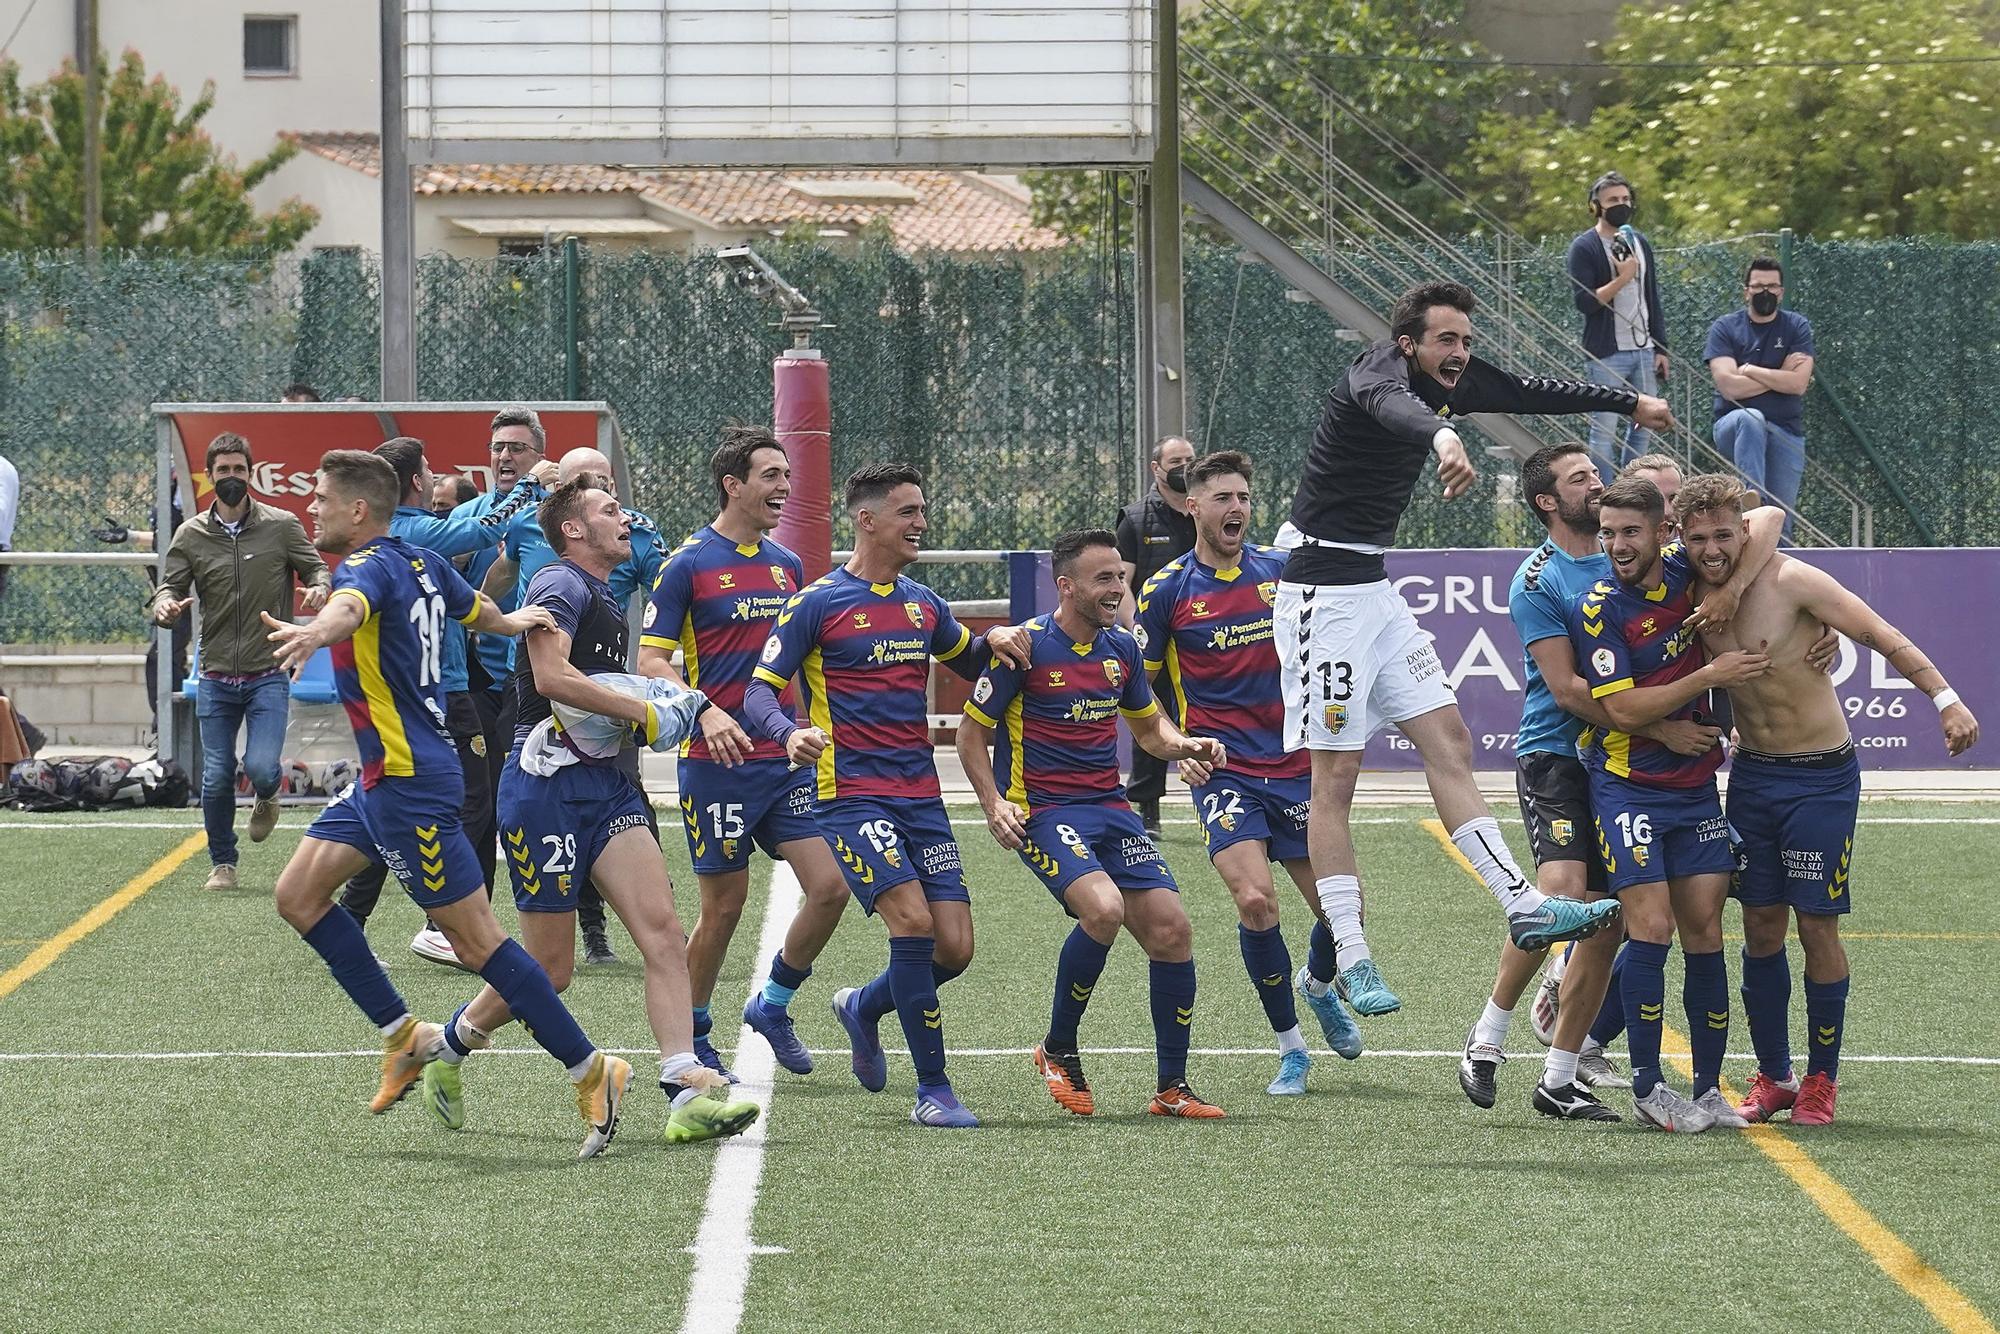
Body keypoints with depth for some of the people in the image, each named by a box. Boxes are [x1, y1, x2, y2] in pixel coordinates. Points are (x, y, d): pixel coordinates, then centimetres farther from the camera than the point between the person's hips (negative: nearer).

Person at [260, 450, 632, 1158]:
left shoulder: (372, 566, -20)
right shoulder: (420, 562, 7)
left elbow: (352, 606, -46)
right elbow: (475, 608, 26)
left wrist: (316, 633, -65)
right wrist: (509, 621, 45)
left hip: (410, 784, -10)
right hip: (384, 778, 10)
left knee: (476, 940, -5)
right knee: (298, 894, 10)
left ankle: (591, 1071, 0)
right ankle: (403, 1035, 14)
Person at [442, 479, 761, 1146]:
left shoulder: (610, 604, 22)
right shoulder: (560, 586, -8)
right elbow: (552, 676, -24)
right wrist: (643, 713, -17)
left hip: (604, 782, 8)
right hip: (547, 783, -8)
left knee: (663, 930, -10)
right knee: (549, 970, -3)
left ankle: (687, 1091, -17)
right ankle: (450, 1047, 22)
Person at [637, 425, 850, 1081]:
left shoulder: (787, 565, 12)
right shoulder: (688, 564, -7)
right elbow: (650, 660, -10)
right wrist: (705, 712, -25)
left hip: (786, 758, 6)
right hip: (718, 762, -6)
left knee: (830, 887, -4)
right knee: (724, 904, 0)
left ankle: (772, 1005, 17)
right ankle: (691, 1038, 18)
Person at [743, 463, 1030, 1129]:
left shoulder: (922, 604, 14)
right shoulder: (816, 604, -5)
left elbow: (966, 662, 31)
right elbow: (759, 692, -7)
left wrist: (995, 641, 8)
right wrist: (791, 732, -28)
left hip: (921, 798, 6)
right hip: (851, 795, -6)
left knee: (953, 948, -2)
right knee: (913, 919, -22)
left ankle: (863, 1007, 29)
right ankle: (933, 1091, -12)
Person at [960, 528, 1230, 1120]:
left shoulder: (1121, 648, 8)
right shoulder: (1026, 647, -11)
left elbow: (1148, 726, 23)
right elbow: (971, 731, -3)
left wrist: (1184, 744, 1)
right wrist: (993, 803, -16)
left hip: (1111, 806, 6)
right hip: (1042, 811, -6)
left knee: (1171, 931, -6)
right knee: (1104, 909, -30)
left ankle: (1171, 1087, 7)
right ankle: (1058, 1050, -7)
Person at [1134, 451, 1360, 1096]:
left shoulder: (1283, 570, 4)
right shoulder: (1167, 589, -2)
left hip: (1297, 768, 3)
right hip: (1222, 771, -3)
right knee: (1255, 899, -22)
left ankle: (1318, 983, 40)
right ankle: (1290, 1047, -3)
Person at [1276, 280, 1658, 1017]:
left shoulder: (1451, 380, 6)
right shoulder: (1380, 370, -19)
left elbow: (1534, 393, 23)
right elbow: (1391, 407, -45)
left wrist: (1631, 401, 29)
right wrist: (1441, 436, -67)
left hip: (1374, 590, 9)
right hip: (1324, 590, -9)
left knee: (1448, 741, 5)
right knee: (1335, 775, -5)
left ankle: (1523, 906, 4)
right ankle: (1349, 960, -3)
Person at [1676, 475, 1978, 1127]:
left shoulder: (1789, 581, -16)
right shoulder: (1693, 597, -1)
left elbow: (1882, 636, -16)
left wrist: (1946, 699, -24)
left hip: (1821, 778, -5)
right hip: (1751, 774, 5)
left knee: (1817, 925, -3)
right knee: (1760, 927, 5)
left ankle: (1821, 1079, 8)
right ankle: (1773, 1076, 16)